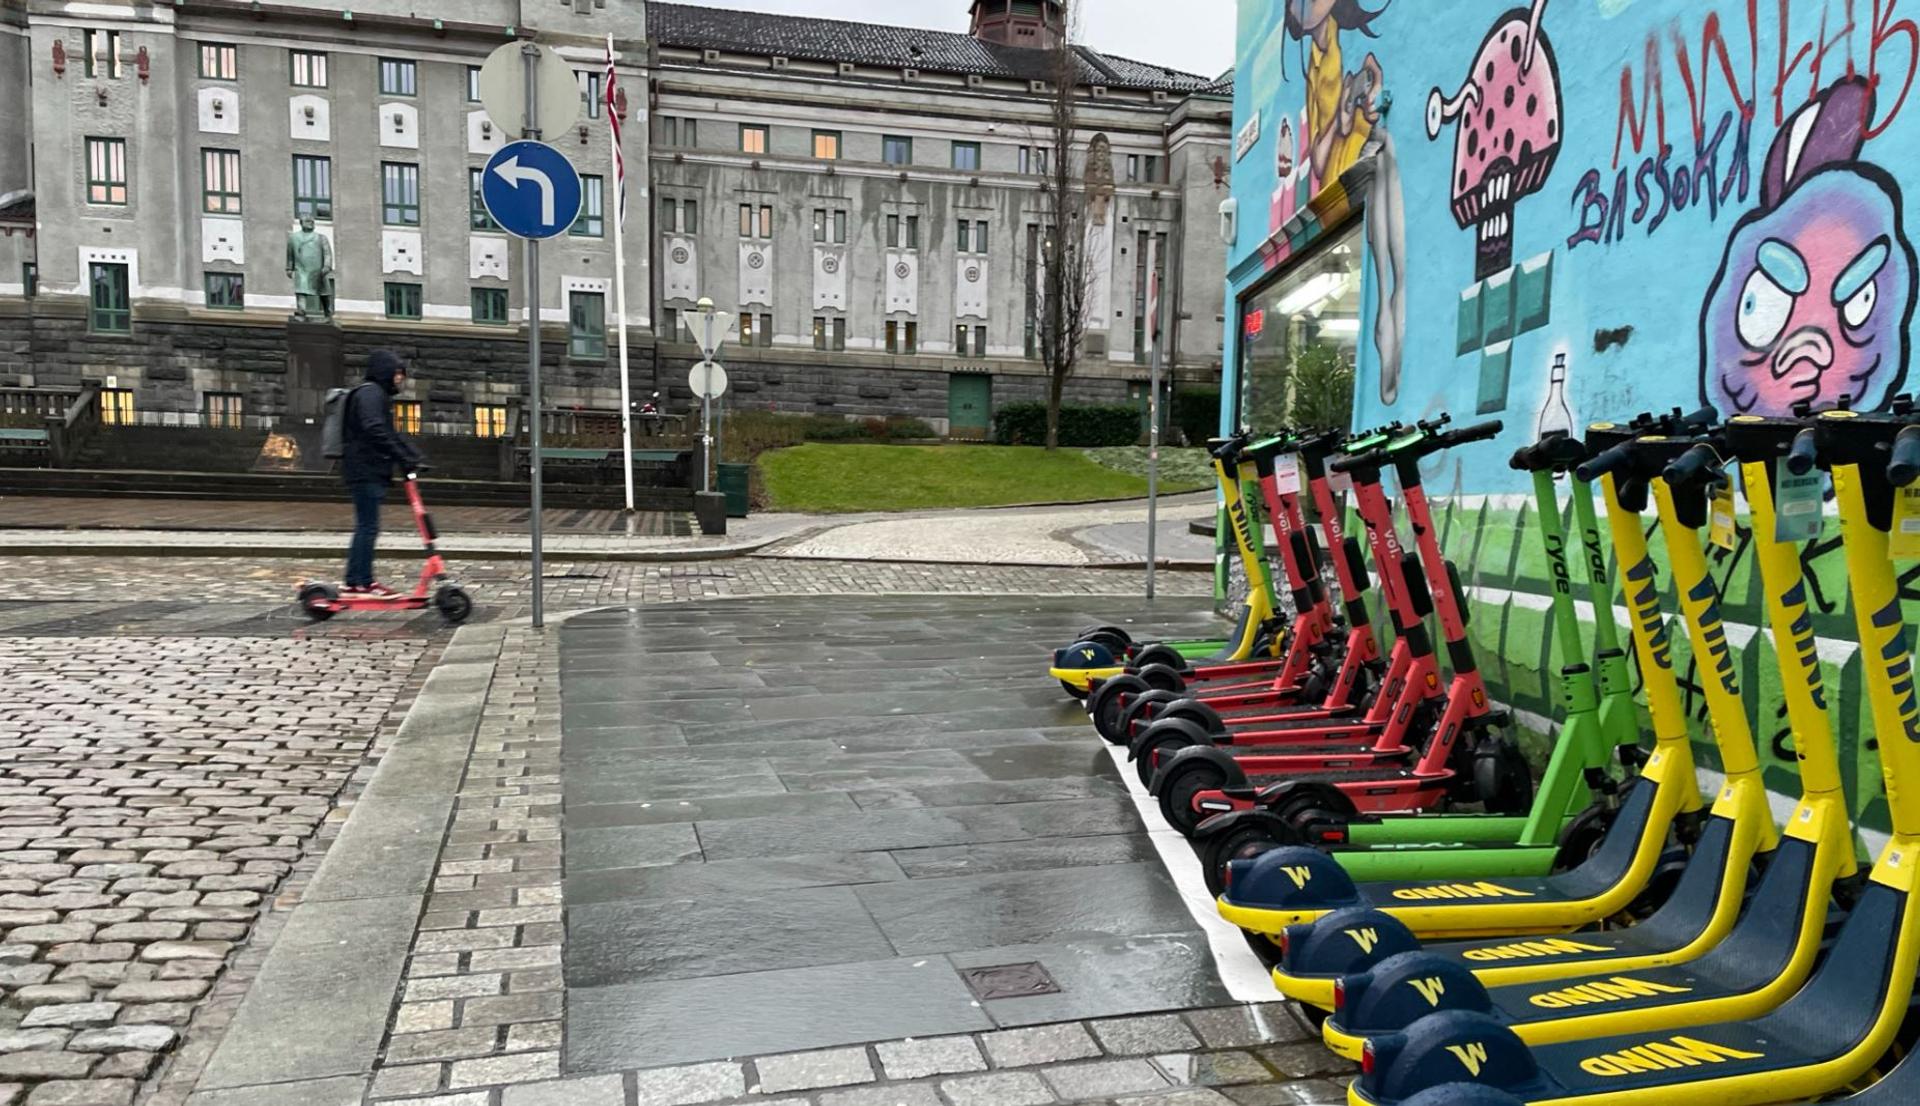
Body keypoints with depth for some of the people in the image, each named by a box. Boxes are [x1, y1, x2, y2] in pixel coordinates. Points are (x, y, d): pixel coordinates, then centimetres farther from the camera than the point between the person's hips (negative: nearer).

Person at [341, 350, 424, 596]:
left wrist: (413, 454, 12)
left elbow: (391, 434, 26)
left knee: (365, 526, 12)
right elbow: (375, 431, -24)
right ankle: (364, 582, -6)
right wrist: (404, 458, -23)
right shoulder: (370, 393, -11)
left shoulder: (379, 395, 22)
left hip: (372, 471, 11)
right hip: (365, 471, -11)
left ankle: (354, 582, 17)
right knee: (368, 526, -9)